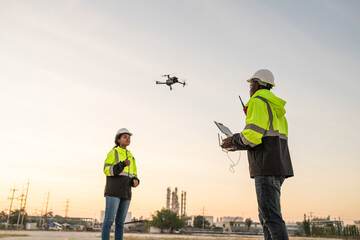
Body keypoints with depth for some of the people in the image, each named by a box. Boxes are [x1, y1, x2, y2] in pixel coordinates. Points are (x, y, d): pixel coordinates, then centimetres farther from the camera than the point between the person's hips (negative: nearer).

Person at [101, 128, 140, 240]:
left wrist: (135, 182, -6)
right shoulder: (113, 152, 2)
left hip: (125, 193, 6)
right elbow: (107, 170, -11)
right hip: (113, 191, -6)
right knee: (109, 220, -9)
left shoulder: (131, 157, 21)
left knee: (120, 222, 4)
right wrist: (123, 164, -24)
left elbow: (133, 176, 19)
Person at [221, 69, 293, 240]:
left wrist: (233, 141, 2)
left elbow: (252, 135, -17)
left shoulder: (258, 101, -5)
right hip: (278, 167, 10)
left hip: (267, 167, -10)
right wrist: (238, 145, 21)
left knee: (271, 216, -11)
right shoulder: (275, 106, 25)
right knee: (266, 215, 12)